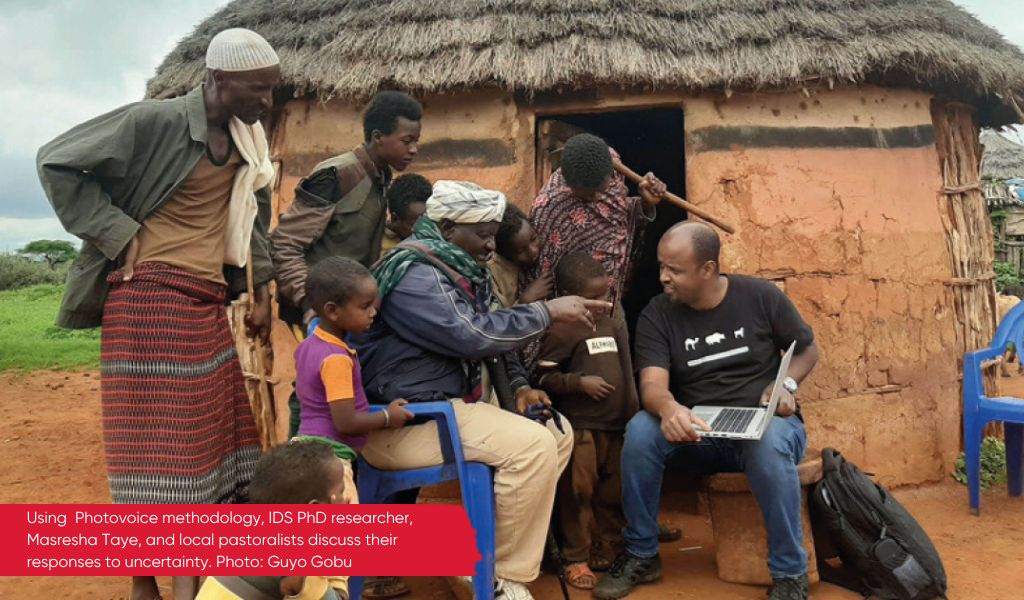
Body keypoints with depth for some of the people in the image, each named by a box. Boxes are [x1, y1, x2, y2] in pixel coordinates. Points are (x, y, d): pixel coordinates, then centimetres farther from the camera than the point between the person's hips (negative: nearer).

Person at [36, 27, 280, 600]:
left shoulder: (247, 137, 8)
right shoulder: (157, 121, -12)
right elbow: (57, 161, -7)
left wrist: (264, 291, 16)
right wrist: (118, 232, -12)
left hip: (209, 305, 7)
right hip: (152, 297, -7)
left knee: (210, 437, 9)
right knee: (153, 441, -2)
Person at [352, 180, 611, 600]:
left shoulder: (463, 268, 12)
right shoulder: (414, 272, -19)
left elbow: (492, 339, 19)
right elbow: (472, 336, -28)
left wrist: (518, 388, 3)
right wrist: (548, 312, -18)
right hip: (404, 420, -10)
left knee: (558, 432, 6)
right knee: (532, 444, -24)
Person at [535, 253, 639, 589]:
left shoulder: (610, 325, 14)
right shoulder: (563, 331, -10)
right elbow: (545, 376, -15)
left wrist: (632, 410, 22)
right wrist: (580, 382, -20)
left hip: (615, 424, 7)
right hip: (581, 426, -7)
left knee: (613, 492, 16)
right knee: (578, 493, -1)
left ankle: (607, 546, 33)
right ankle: (575, 560, 11)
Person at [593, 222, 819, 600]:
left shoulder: (761, 297, -3)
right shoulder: (656, 317, -3)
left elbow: (807, 349, 9)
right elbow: (652, 384, -17)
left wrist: (787, 384, -13)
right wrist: (669, 409, -41)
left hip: (764, 425, -1)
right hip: (696, 434, 2)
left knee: (770, 442, -38)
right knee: (641, 429, -28)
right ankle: (641, 555, -10)